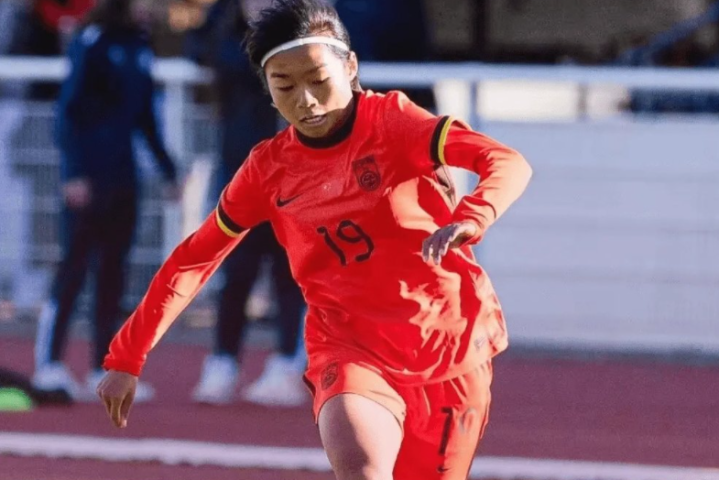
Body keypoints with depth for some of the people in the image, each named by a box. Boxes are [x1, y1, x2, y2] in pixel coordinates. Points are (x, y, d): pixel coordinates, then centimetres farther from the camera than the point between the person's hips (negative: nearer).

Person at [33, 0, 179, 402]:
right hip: (88, 179, -7)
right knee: (75, 265, -6)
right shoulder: (93, 42, -10)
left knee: (113, 271, 7)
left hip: (123, 177, 7)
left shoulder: (140, 47, 10)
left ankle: (104, 370, 10)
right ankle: (49, 364, -2)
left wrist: (168, 169, 16)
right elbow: (70, 109, -12)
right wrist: (74, 172, -18)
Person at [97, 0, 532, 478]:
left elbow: (510, 164, -21)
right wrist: (126, 358, 9)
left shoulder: (392, 121, -8)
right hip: (352, 349, 1)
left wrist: (471, 219, -43)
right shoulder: (268, 170, 2)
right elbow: (192, 260, 12)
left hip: (450, 345, -1)